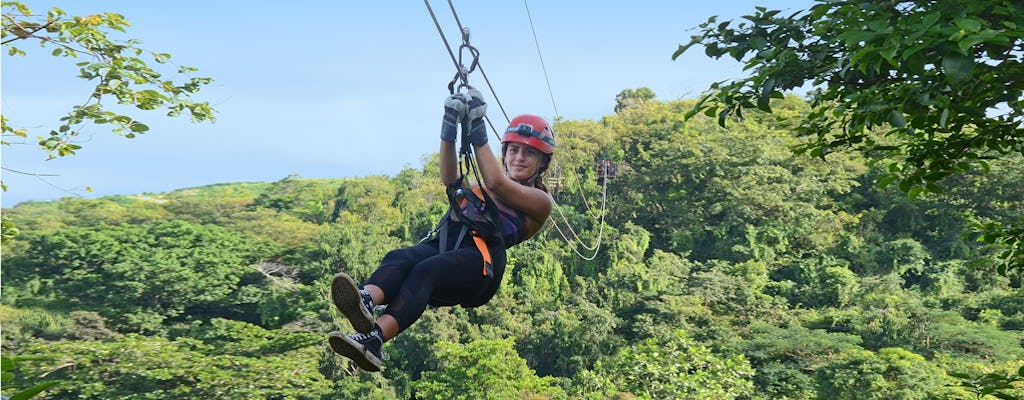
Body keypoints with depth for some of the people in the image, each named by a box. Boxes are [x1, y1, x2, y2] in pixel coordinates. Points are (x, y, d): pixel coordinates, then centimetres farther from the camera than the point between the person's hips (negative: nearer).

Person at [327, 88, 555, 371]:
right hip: (445, 245, 5)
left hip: (480, 263, -5)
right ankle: (365, 301, -59)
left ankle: (373, 339, -56)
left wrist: (477, 131, 4)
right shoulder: (480, 190, 35)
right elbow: (451, 181, 12)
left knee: (426, 270, -35)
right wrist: (450, 126, 3)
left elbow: (497, 184, 1)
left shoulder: (540, 202, 19)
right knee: (399, 258, -29)